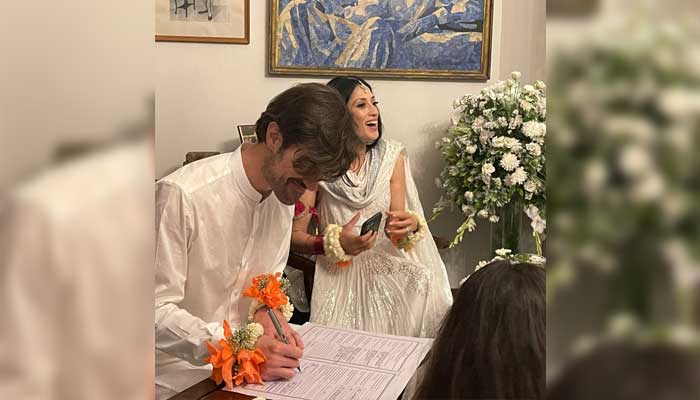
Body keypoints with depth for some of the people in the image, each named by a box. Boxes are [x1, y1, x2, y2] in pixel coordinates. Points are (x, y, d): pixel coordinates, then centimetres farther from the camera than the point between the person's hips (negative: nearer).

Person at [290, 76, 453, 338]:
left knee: (431, 301, -23)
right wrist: (335, 243, -23)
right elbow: (294, 235, -7)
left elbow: (397, 225, 5)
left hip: (387, 268, 3)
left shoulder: (391, 156, 3)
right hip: (340, 275, -3)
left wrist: (410, 225, -18)